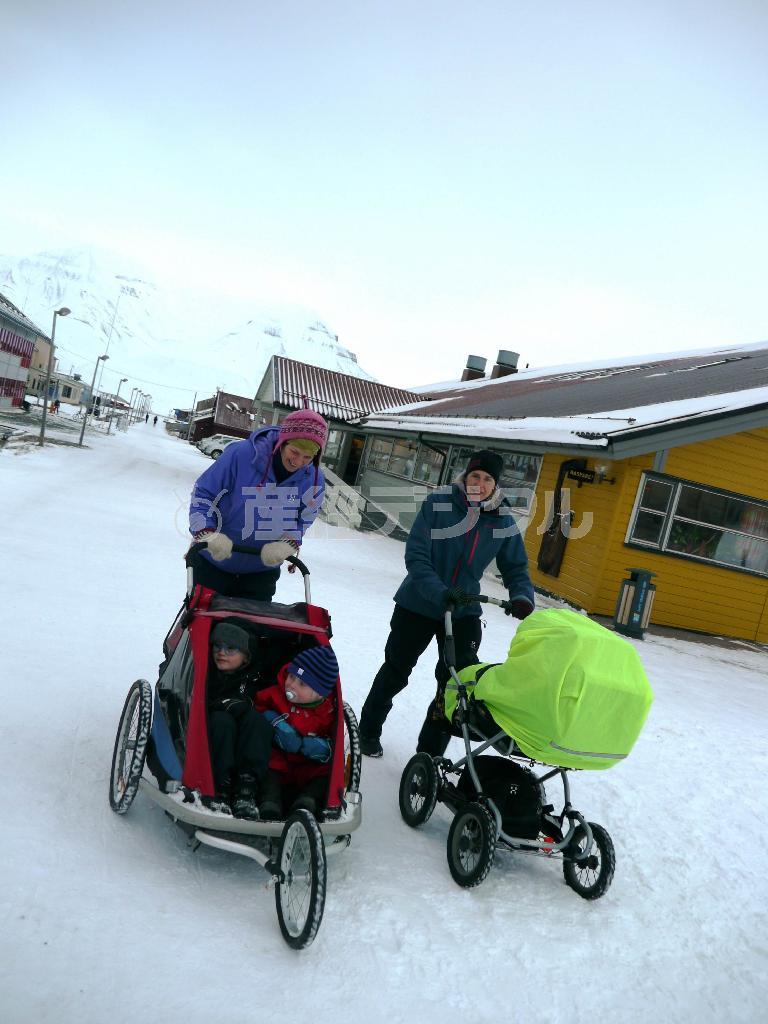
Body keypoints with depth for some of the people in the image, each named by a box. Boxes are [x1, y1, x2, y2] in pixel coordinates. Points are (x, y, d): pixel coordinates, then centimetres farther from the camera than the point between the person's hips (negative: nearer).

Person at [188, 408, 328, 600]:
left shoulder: (314, 480, -13)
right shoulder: (241, 454, -23)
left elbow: (302, 522, -2)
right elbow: (202, 494, -14)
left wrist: (286, 545, -23)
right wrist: (208, 534, -28)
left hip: (261, 571, 2)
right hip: (213, 562, -2)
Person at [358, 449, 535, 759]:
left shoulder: (503, 520, -6)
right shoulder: (439, 503, -17)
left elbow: (515, 567, 3)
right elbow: (416, 556, -22)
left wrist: (522, 598, -17)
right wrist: (440, 592, -36)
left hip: (464, 611, 2)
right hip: (418, 604, -2)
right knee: (396, 671, 13)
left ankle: (430, 751, 12)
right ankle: (369, 730, 39)